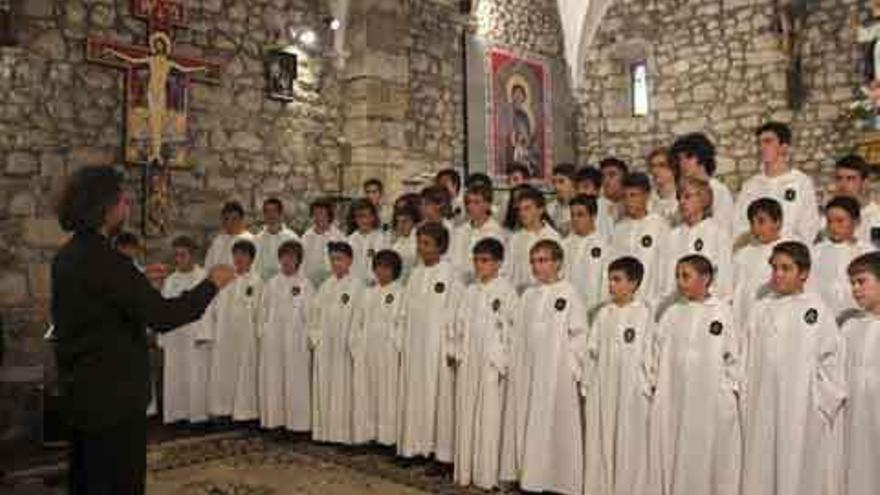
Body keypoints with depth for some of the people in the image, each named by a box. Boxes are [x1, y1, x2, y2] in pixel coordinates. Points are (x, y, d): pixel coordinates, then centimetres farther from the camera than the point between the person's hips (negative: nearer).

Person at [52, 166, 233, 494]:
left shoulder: (67, 256, 7)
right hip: (113, 396, -10)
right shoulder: (103, 259, -22)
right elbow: (162, 316, -25)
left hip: (79, 392, 10)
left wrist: (138, 280, 18)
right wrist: (212, 284, -14)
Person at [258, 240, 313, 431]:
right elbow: (264, 311, 14)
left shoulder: (305, 285, -2)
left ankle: (296, 421, 6)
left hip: (296, 340, -4)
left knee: (296, 381, -1)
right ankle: (274, 419, 17)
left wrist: (307, 339, -7)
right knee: (272, 380, 7)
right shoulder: (271, 283, 12)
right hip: (272, 339, 4)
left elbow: (309, 315, -3)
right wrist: (262, 333, 6)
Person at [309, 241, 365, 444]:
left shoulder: (357, 285, -6)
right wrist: (314, 336, 5)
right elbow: (316, 311, 14)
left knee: (343, 388, -3)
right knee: (323, 387, 8)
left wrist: (353, 343, -14)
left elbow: (360, 315, -11)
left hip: (344, 347, -6)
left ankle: (344, 432, 4)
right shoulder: (327, 285, 13)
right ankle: (324, 430, 17)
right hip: (324, 346, 6)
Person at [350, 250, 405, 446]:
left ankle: (387, 436, 3)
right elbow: (358, 323, 13)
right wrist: (355, 349, 7)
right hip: (365, 353, 5)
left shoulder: (400, 293, -3)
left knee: (388, 394, -3)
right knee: (364, 393, 7)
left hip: (388, 354, -5)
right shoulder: (369, 293, 14)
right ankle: (366, 433, 15)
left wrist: (399, 350, -13)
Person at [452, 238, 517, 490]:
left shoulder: (506, 291, -5)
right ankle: (465, 471, 19)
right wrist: (457, 351, 7)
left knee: (489, 417, -2)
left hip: (491, 362, -6)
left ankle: (487, 474, 7)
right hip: (467, 361, 6)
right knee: (465, 415, 9)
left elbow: (511, 328, -9)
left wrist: (502, 362, -13)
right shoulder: (471, 291, 13)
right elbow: (460, 323, 15)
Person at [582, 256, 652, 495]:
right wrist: (587, 384, 6)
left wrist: (647, 386, -9)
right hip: (602, 388, 4)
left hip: (631, 388, -4)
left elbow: (648, 352, -7)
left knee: (630, 443, 4)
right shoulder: (603, 313, 7)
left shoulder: (644, 313, -6)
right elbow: (592, 350, 8)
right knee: (600, 441, 11)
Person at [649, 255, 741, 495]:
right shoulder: (671, 314, 5)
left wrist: (732, 389, -2)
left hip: (713, 399, -2)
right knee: (673, 455, 7)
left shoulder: (722, 311, -1)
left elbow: (733, 354, 1)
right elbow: (658, 352, 7)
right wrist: (656, 385, 2)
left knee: (711, 455, 4)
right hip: (673, 398, 2)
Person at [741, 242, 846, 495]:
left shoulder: (817, 310, -3)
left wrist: (823, 404, -4)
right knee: (762, 470, 8)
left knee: (803, 472, 4)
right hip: (764, 408, 3)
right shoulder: (761, 310, 8)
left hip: (804, 410, -3)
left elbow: (831, 359, -2)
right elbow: (749, 358, 9)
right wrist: (746, 398, 5)